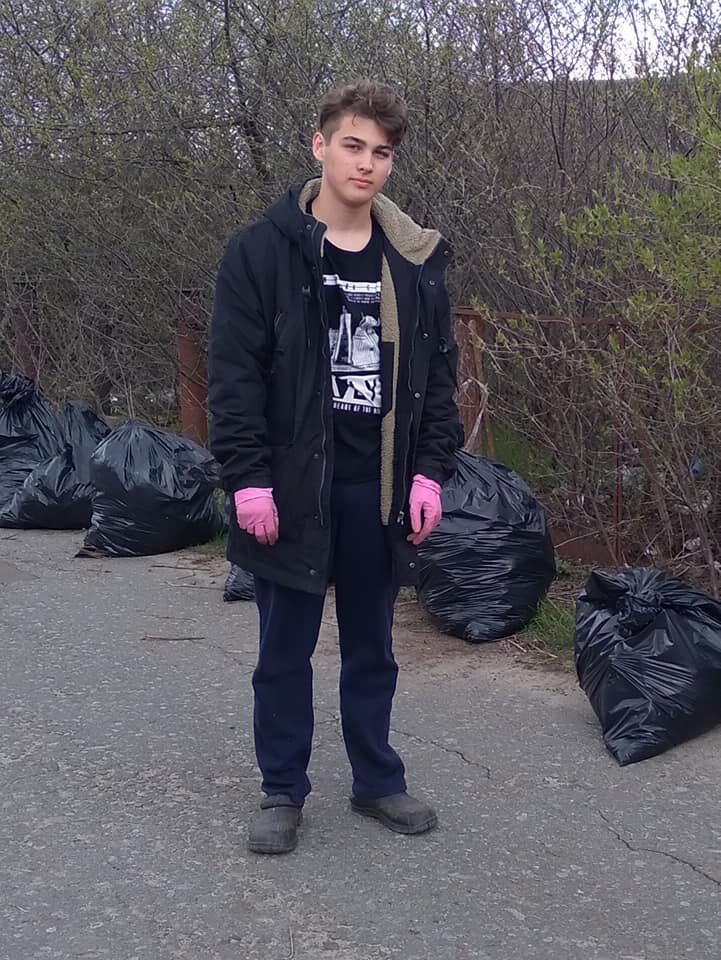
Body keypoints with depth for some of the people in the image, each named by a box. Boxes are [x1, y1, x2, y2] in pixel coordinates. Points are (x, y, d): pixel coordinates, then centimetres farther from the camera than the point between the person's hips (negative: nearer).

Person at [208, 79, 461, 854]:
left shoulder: (415, 260, 5)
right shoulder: (263, 250, -6)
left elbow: (437, 375, 8)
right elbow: (234, 373, -8)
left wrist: (430, 471, 0)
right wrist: (248, 478, -14)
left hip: (380, 489, 3)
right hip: (293, 486, -3)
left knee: (371, 646, 15)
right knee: (285, 649, 9)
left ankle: (376, 780, 30)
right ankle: (282, 791, 24)